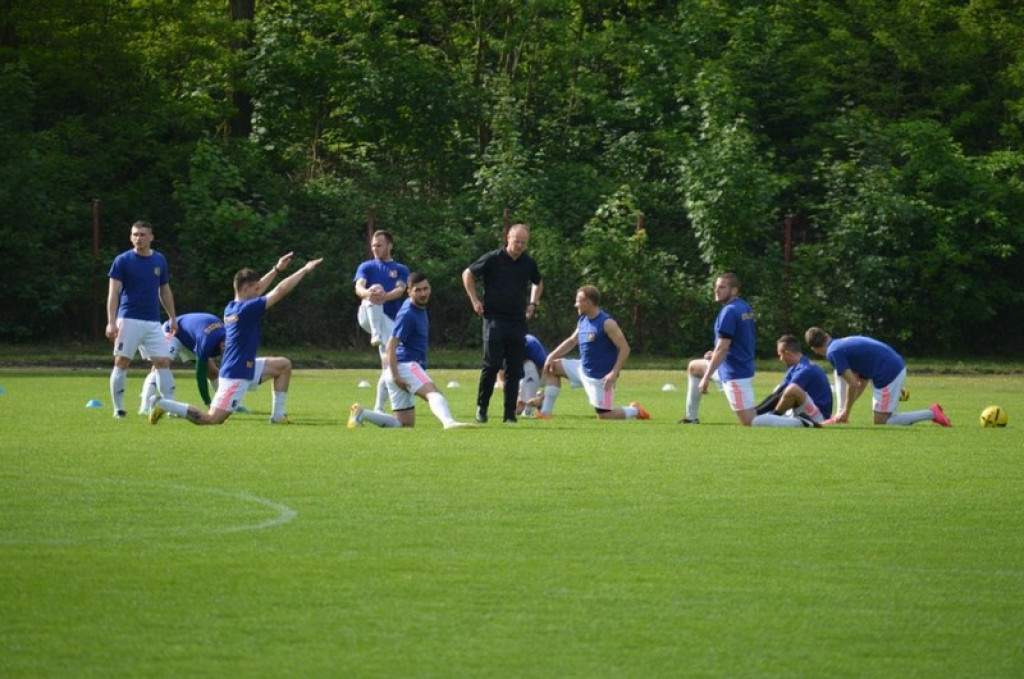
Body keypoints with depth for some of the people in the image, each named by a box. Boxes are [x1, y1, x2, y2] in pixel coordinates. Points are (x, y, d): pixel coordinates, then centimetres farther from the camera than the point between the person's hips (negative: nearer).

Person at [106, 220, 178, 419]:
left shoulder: (159, 261, 10)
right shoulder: (122, 260, -3)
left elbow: (165, 291, 20)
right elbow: (113, 292, -7)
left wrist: (173, 318, 18)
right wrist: (111, 322, -16)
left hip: (153, 322, 4)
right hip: (128, 320, -4)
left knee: (163, 362, -3)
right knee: (122, 363, -4)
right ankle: (118, 409, 4)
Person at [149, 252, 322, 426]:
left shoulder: (231, 308, 5)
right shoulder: (246, 309, -19)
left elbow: (255, 289, 25)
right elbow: (281, 290, -17)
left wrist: (277, 269, 25)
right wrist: (305, 270, -10)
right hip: (236, 376, -10)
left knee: (283, 365, 16)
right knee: (211, 419, -11)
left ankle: (278, 415, 15)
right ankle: (163, 404, -5)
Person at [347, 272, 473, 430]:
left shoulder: (421, 308, 16)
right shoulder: (408, 314, -13)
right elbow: (391, 346, -18)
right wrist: (395, 375, -25)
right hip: (405, 365, -10)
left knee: (405, 423, 12)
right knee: (433, 393, -35)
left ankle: (361, 413, 15)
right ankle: (449, 422, -63)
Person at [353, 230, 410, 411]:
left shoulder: (401, 270, 12)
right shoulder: (367, 267, 11)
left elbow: (400, 290, -9)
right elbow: (359, 287, -9)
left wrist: (385, 296, -33)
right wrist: (367, 293, -36)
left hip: (390, 321, 2)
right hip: (368, 316, -2)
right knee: (376, 287, -32)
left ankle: (378, 409, 9)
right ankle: (376, 335, -44)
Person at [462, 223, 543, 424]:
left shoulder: (528, 263, 7)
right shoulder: (492, 259, -6)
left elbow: (538, 283, 29)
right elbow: (467, 274, 5)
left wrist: (533, 304, 15)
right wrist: (475, 300, -1)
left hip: (518, 321, 4)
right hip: (494, 318, -4)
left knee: (514, 369, 2)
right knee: (492, 364, -12)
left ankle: (510, 413, 7)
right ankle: (481, 407, 4)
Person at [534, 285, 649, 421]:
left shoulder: (606, 323, -21)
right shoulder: (583, 321, 4)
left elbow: (624, 348, -21)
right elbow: (572, 341, 19)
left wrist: (614, 373, -28)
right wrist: (552, 356, 8)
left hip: (600, 377, -9)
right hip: (583, 369, 9)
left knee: (603, 416, -7)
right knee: (553, 367, 11)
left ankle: (634, 411, 18)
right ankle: (545, 413, 8)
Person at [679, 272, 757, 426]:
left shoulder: (729, 311, -20)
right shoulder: (746, 308, 9)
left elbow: (722, 349, -23)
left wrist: (706, 377, -19)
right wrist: (716, 354, 17)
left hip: (736, 375, -10)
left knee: (750, 424, -14)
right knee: (693, 367, 28)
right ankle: (691, 418, 30)